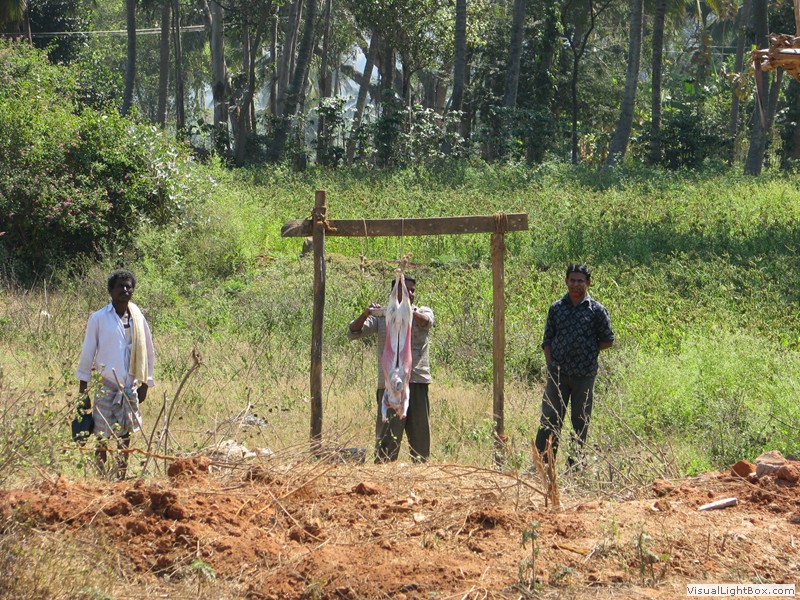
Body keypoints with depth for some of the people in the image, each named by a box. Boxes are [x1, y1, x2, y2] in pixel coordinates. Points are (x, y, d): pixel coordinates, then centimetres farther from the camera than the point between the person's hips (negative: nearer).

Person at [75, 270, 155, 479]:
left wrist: (145, 384, 13)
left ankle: (121, 477, 12)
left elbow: (148, 352, 17)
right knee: (102, 437, -4)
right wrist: (83, 391, -2)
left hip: (130, 387, 3)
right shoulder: (99, 318, -2)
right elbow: (87, 354, 0)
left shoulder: (138, 319, 8)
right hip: (105, 385, -3)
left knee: (125, 435, 6)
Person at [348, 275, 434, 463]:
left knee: (420, 434, 5)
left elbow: (426, 321, -12)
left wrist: (408, 311, -32)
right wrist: (365, 314, -19)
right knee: (388, 435, -5)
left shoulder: (422, 312, 13)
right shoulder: (381, 316, 10)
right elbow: (353, 333, 0)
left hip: (418, 382, 2)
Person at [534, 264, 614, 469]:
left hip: (584, 374, -1)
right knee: (550, 417, -3)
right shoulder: (556, 308, 7)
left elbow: (608, 340, 7)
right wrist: (549, 362, -2)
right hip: (558, 373, 1)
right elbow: (547, 339, 11)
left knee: (580, 421, 6)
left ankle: (576, 463, 14)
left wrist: (588, 351, -2)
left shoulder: (597, 310, 1)